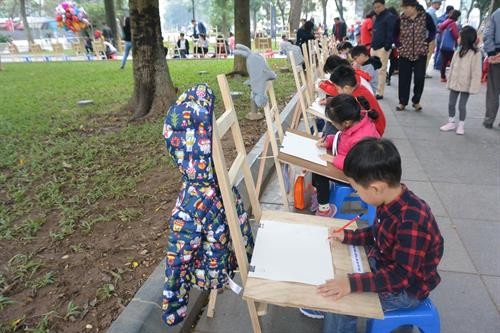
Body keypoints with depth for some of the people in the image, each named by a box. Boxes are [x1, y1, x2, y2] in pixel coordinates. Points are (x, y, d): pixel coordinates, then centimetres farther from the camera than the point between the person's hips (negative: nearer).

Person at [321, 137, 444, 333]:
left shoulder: (412, 221, -36)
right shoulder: (391, 201, -11)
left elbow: (401, 275, -32)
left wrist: (353, 284, -38)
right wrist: (347, 236, 0)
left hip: (407, 289, -8)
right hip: (383, 264, 8)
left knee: (340, 304, -16)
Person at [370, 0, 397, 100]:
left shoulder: (390, 17, -6)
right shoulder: (377, 17, 19)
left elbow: (391, 33, -13)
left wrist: (387, 46, -19)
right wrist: (372, 44, 14)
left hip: (382, 48, -8)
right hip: (374, 47, 8)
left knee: (381, 70, -6)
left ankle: (379, 93, -4)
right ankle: (373, 90, 15)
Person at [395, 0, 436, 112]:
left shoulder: (425, 17, -6)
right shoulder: (401, 19, -4)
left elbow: (433, 30, 7)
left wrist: (427, 41, -4)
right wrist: (398, 44, 2)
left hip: (420, 53, -1)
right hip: (405, 53, 1)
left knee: (419, 78, -1)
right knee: (404, 78, 2)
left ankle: (416, 101, 15)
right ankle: (402, 102, 13)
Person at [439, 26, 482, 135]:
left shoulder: (475, 54, -14)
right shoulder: (458, 52, 5)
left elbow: (476, 72, -15)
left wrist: (473, 87, -18)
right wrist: (450, 82, 9)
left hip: (466, 85, -6)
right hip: (455, 83, 6)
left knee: (462, 106, 1)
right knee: (451, 104, 12)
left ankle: (461, 125, 15)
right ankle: (451, 123, 26)